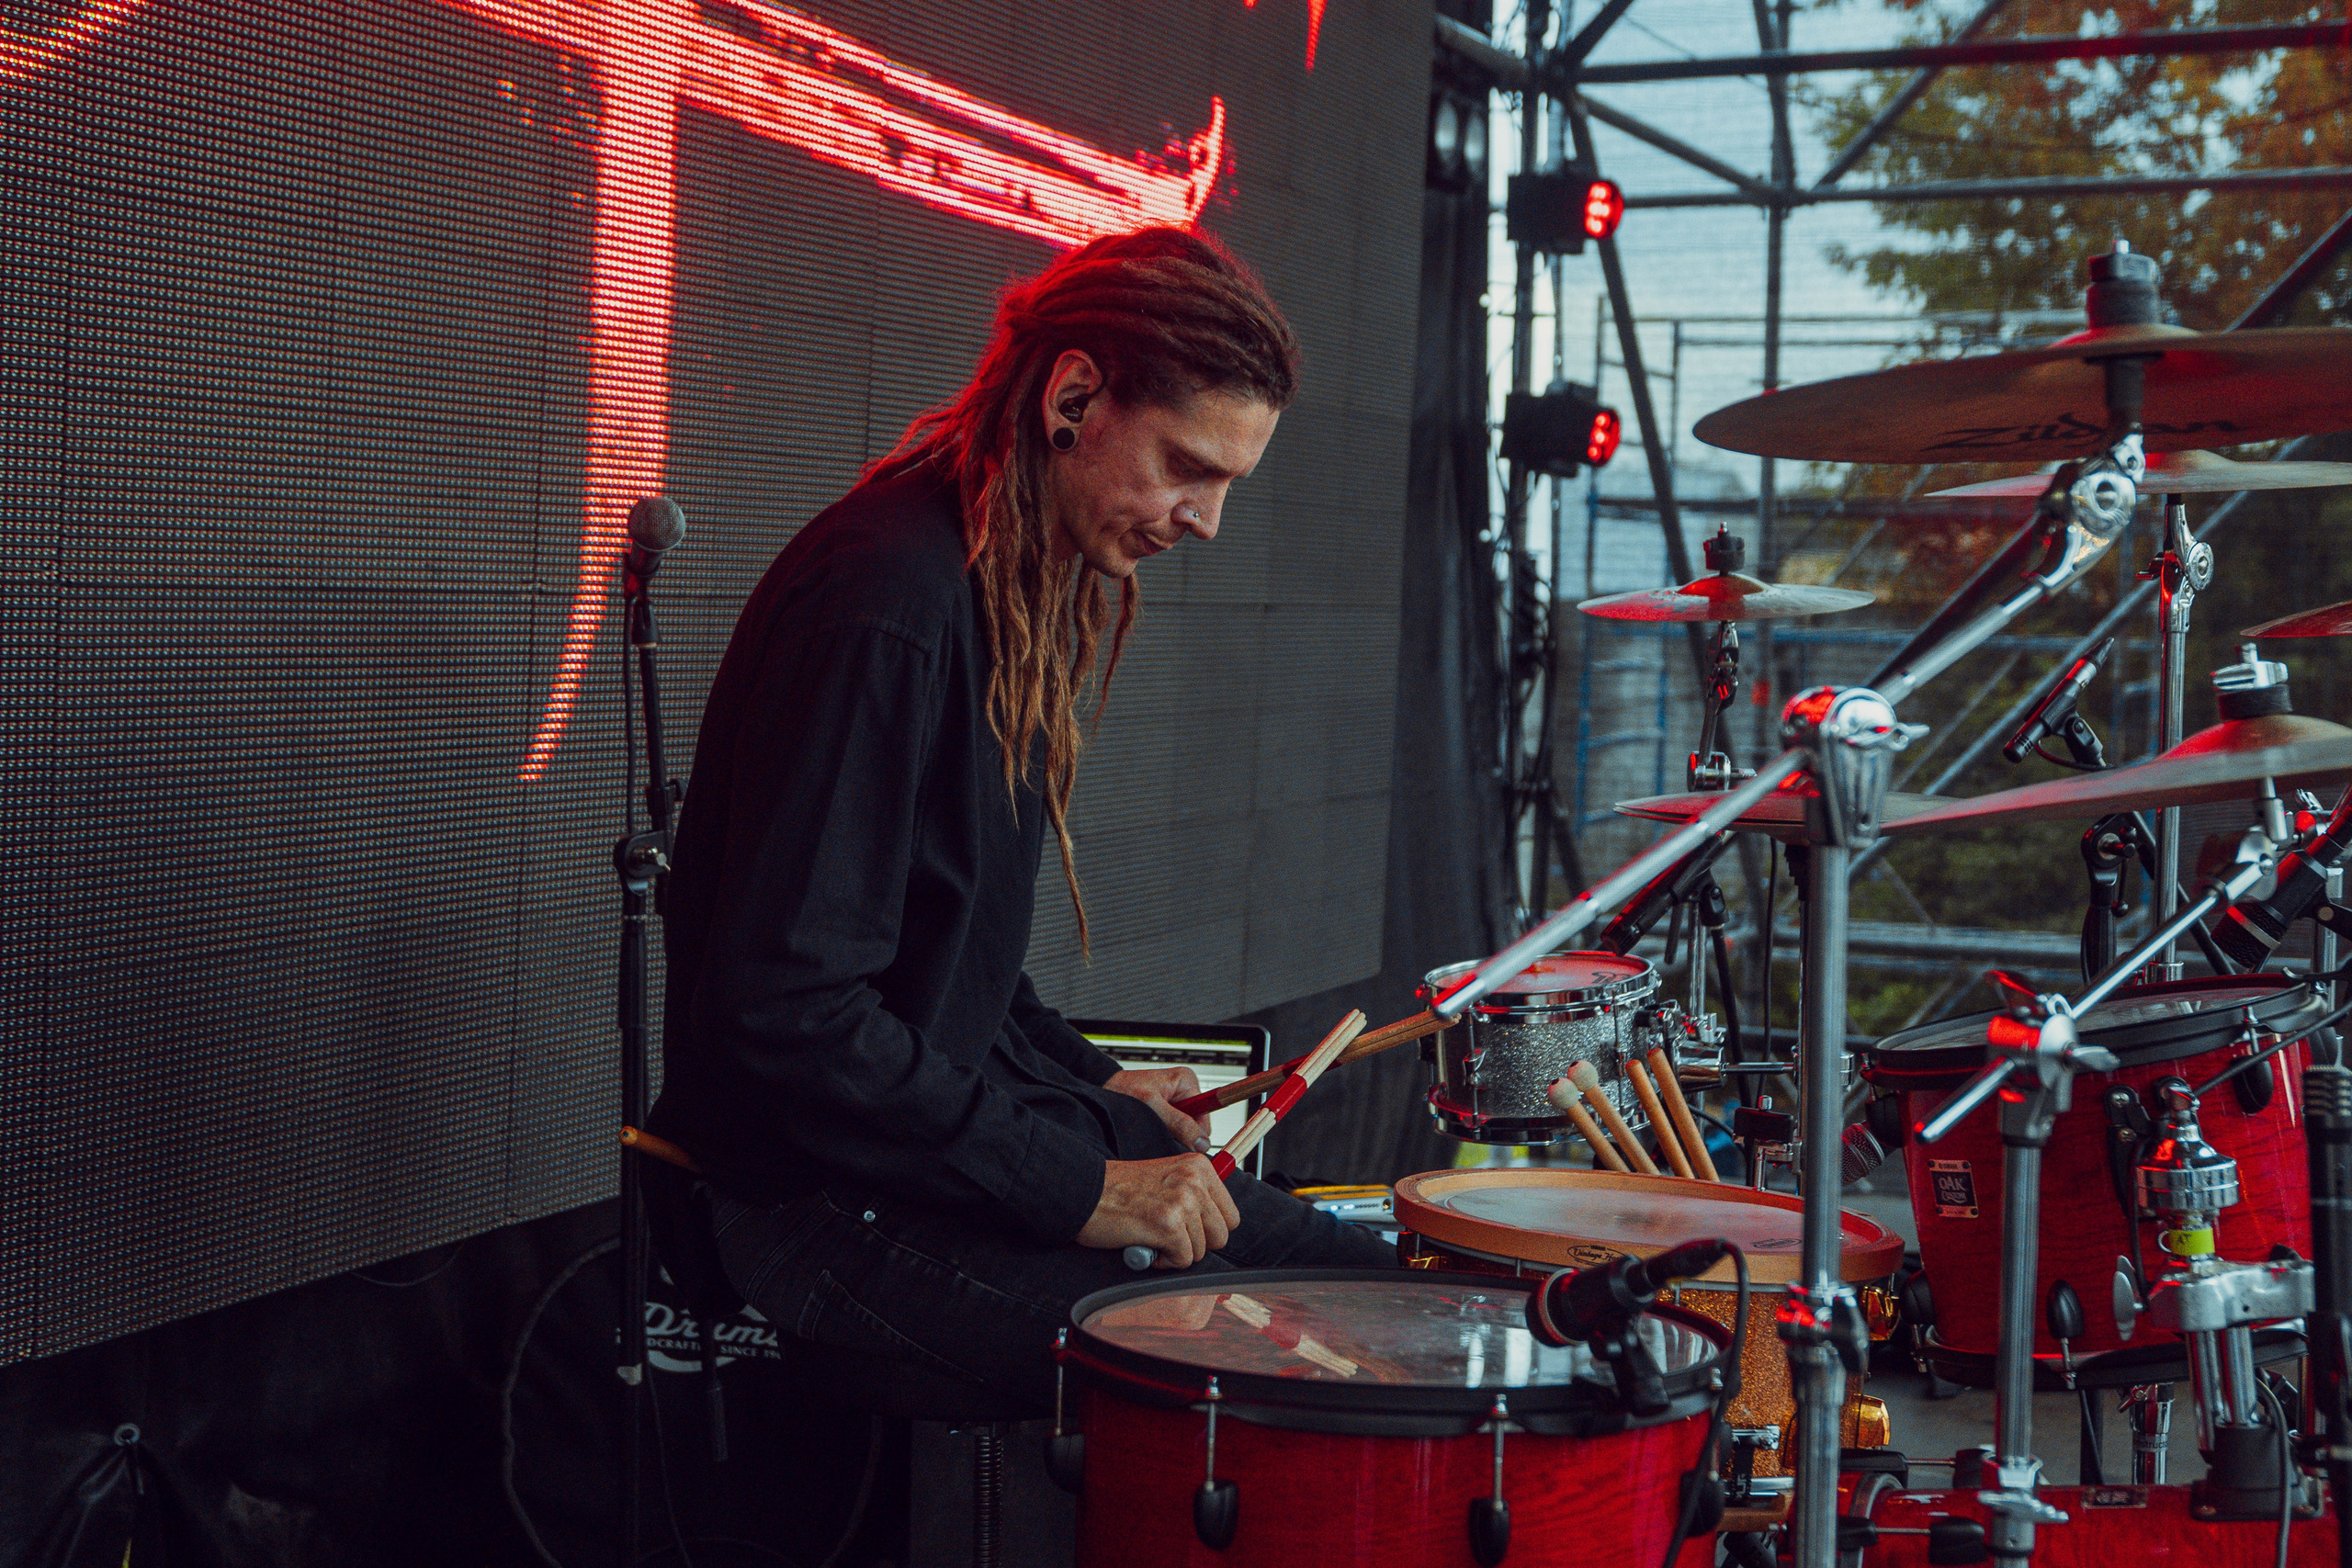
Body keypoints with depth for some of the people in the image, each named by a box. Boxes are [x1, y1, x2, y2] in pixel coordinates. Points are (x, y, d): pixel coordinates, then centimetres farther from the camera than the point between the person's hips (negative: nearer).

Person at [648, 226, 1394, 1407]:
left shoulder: (1046, 586, 10)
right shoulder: (884, 601, -23)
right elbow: (781, 1008, -27)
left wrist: (1090, 1085, 10)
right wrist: (1071, 1187, -23)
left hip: (962, 1108, 10)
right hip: (819, 1189, -10)